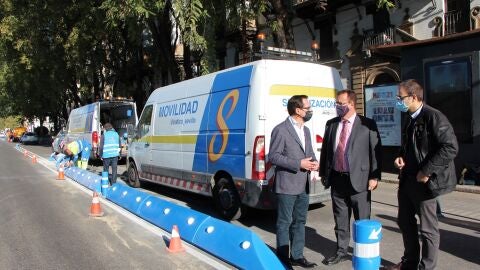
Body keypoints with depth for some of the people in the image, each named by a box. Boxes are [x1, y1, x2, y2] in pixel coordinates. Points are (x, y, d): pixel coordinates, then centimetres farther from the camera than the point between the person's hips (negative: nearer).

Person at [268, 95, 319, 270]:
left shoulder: (306, 130, 13)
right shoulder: (280, 130, -12)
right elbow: (273, 156, -15)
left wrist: (314, 162, -2)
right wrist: (299, 164, -19)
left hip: (303, 186, 8)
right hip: (287, 185, -8)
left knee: (299, 222, 15)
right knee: (285, 223, 3)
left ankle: (297, 256, 28)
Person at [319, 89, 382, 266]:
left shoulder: (367, 125, -6)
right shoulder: (331, 124, 7)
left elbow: (376, 151, -6)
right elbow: (325, 150, 11)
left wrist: (374, 177, -9)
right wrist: (323, 173, 10)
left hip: (358, 180, -4)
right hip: (337, 179, 4)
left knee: (362, 220, 8)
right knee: (340, 219, 15)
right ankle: (341, 251, 30)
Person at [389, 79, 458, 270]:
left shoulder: (434, 117, -16)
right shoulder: (410, 118, 10)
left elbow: (451, 147, -22)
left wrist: (426, 171, -22)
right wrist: (401, 157, 4)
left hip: (424, 181, -9)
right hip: (407, 179, 9)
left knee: (428, 228, 5)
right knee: (405, 221, 18)